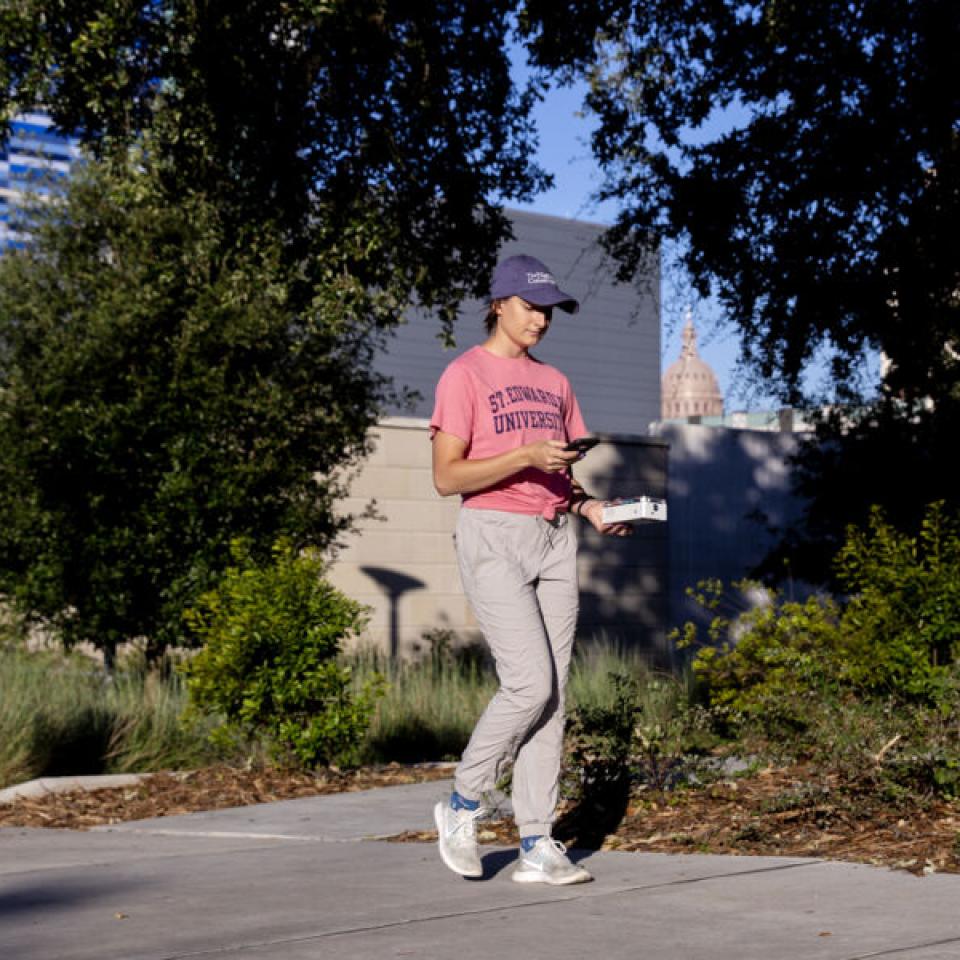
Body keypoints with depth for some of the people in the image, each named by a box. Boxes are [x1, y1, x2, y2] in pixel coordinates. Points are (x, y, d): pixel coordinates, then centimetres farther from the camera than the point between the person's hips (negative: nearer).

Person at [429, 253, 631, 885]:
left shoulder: (554, 383, 18)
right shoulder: (465, 375, -2)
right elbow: (447, 477, -9)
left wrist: (590, 508, 2)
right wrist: (524, 457, -19)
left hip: (554, 540, 6)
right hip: (493, 536, -6)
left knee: (552, 695, 1)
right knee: (530, 684, -15)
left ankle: (537, 846, 4)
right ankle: (463, 805, 6)